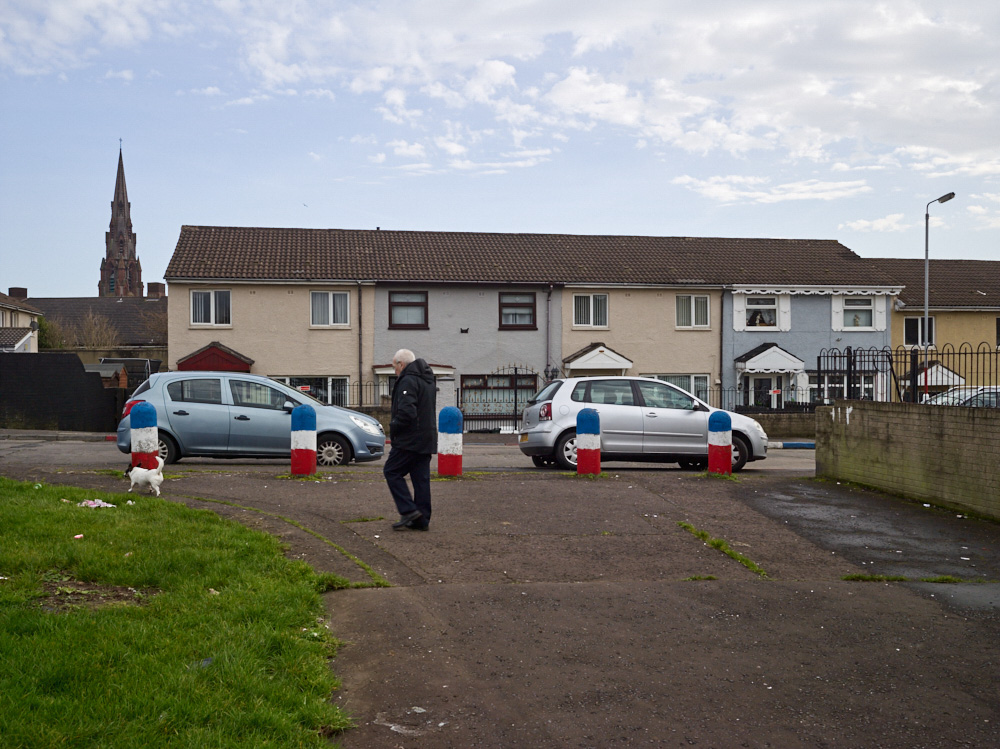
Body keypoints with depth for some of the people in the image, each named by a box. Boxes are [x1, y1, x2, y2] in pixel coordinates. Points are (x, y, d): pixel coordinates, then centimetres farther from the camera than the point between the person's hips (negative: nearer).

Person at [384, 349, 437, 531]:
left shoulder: (408, 381, -14)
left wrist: (393, 428, -8)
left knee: (392, 472, 0)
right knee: (421, 478, 9)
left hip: (410, 440, -9)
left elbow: (407, 412, -25)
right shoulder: (428, 380, 18)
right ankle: (422, 520, 9)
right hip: (427, 439, 9)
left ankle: (409, 510, -8)